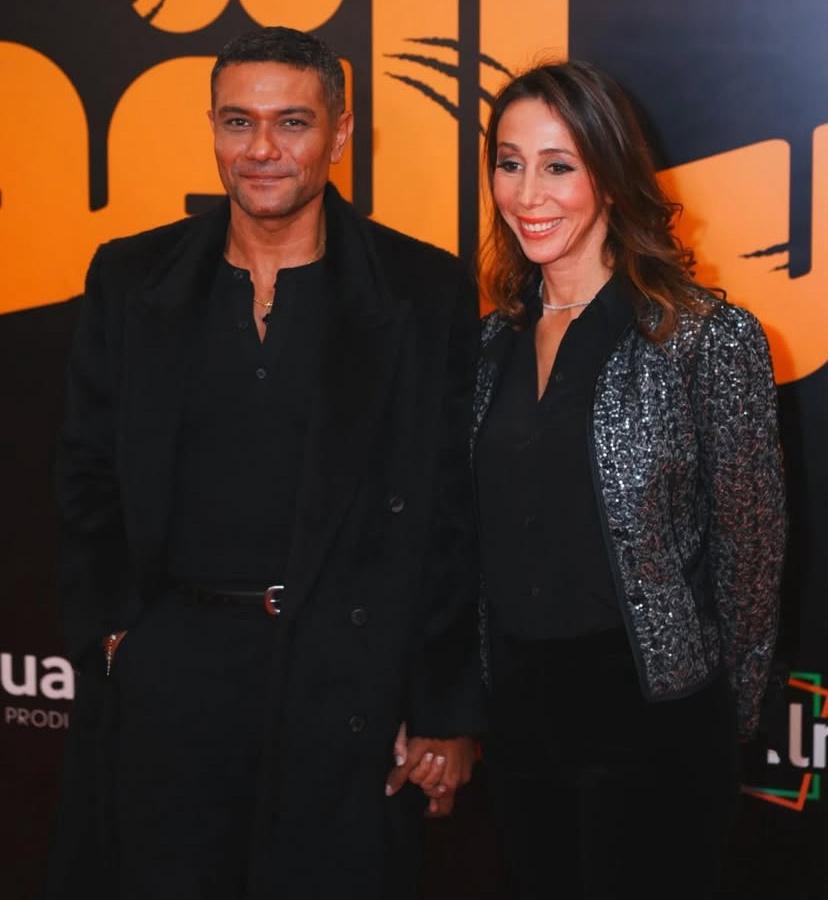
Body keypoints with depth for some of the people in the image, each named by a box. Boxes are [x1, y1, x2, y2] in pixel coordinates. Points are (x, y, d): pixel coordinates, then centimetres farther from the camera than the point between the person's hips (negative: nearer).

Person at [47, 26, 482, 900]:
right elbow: (90, 476, 12)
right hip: (166, 668, 2)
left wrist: (449, 712, -5)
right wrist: (107, 626, 0)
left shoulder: (426, 293, -2)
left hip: (346, 676, -2)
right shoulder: (131, 279, 6)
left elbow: (456, 515, -3)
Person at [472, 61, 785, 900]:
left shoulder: (709, 339, -13)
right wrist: (476, 698, 10)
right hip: (518, 714, 5)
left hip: (650, 718, -5)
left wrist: (723, 711, 1)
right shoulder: (497, 340, 5)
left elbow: (749, 548, -6)